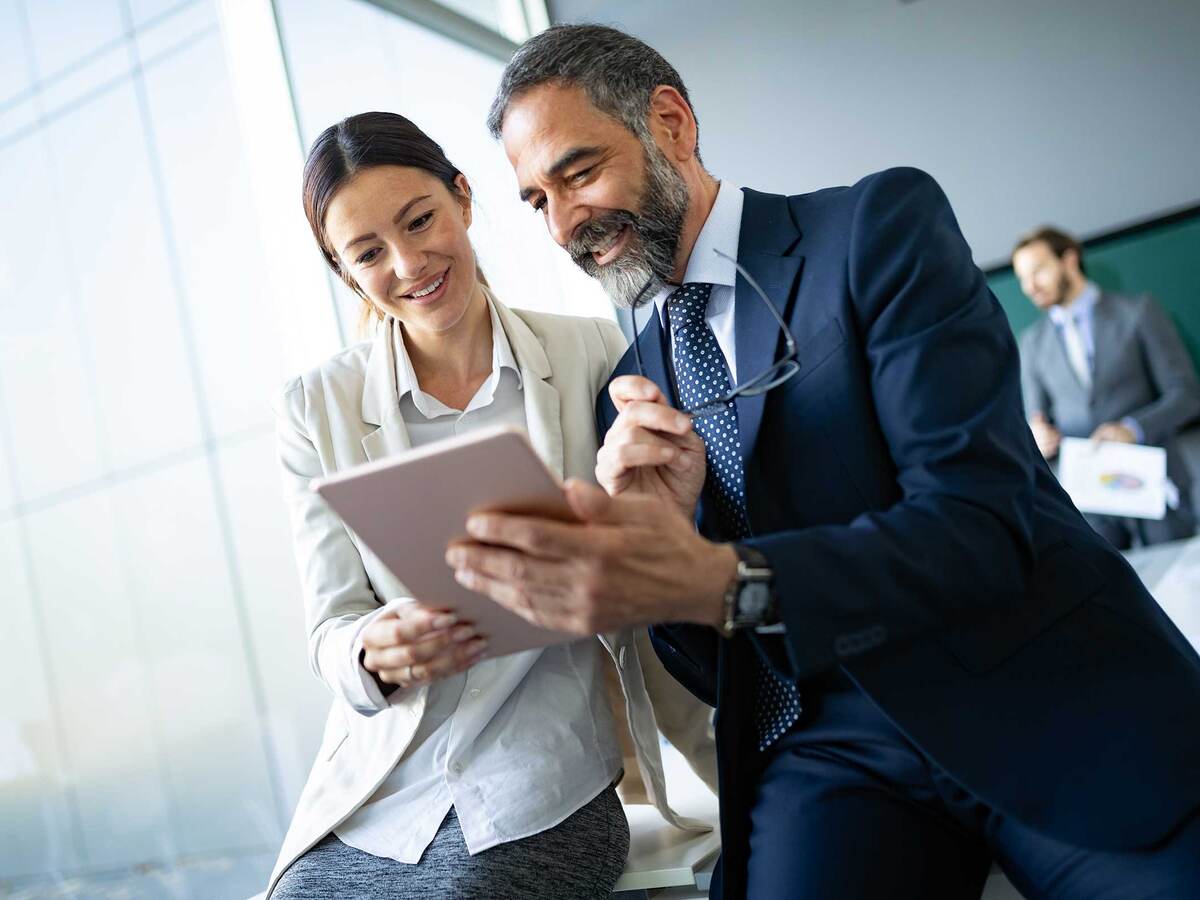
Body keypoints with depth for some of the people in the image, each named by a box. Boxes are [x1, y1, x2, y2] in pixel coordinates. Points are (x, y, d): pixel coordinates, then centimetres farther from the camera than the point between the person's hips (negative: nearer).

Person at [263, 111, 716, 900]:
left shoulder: (593, 355, -1)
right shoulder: (316, 408, 2)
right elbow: (332, 632, -1)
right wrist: (377, 651, -23)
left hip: (540, 799, -1)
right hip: (368, 803, 2)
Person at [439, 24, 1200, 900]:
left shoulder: (882, 225, -3)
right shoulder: (630, 386, 10)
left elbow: (982, 520, -14)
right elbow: (702, 667, 9)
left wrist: (719, 580, -29)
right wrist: (665, 524, -12)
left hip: (1050, 703, -2)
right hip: (831, 752, 3)